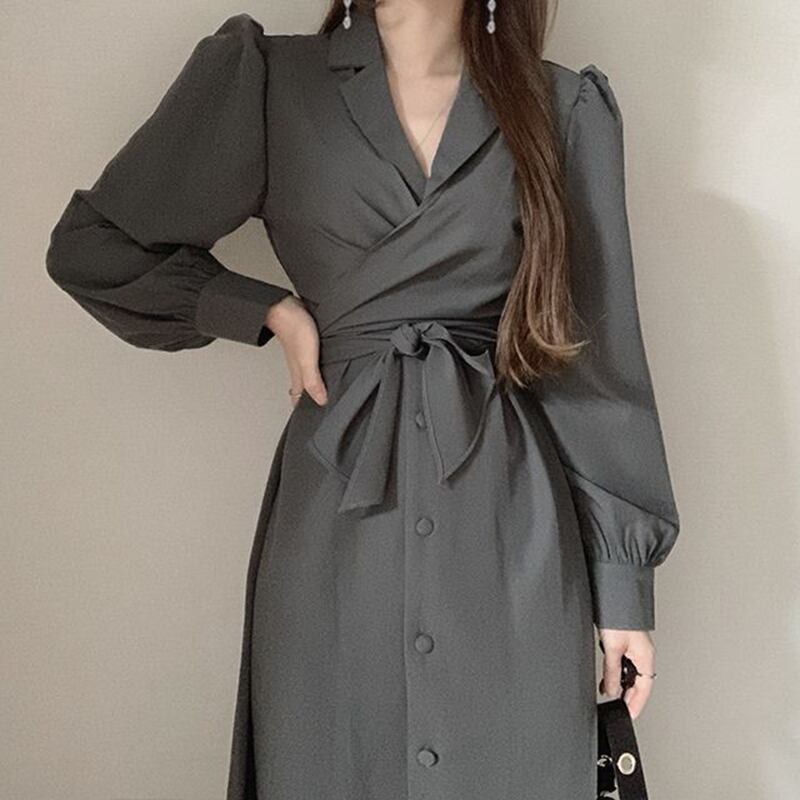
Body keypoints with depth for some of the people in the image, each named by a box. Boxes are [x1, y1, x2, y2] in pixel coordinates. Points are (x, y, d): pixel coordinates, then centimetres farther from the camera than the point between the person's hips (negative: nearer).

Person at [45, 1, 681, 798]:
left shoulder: (563, 107, 5)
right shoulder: (265, 79, 2)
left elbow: (597, 353, 5)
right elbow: (91, 246, 9)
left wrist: (623, 577, 4)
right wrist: (271, 311, -2)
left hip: (512, 525, 1)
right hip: (337, 512, 0)